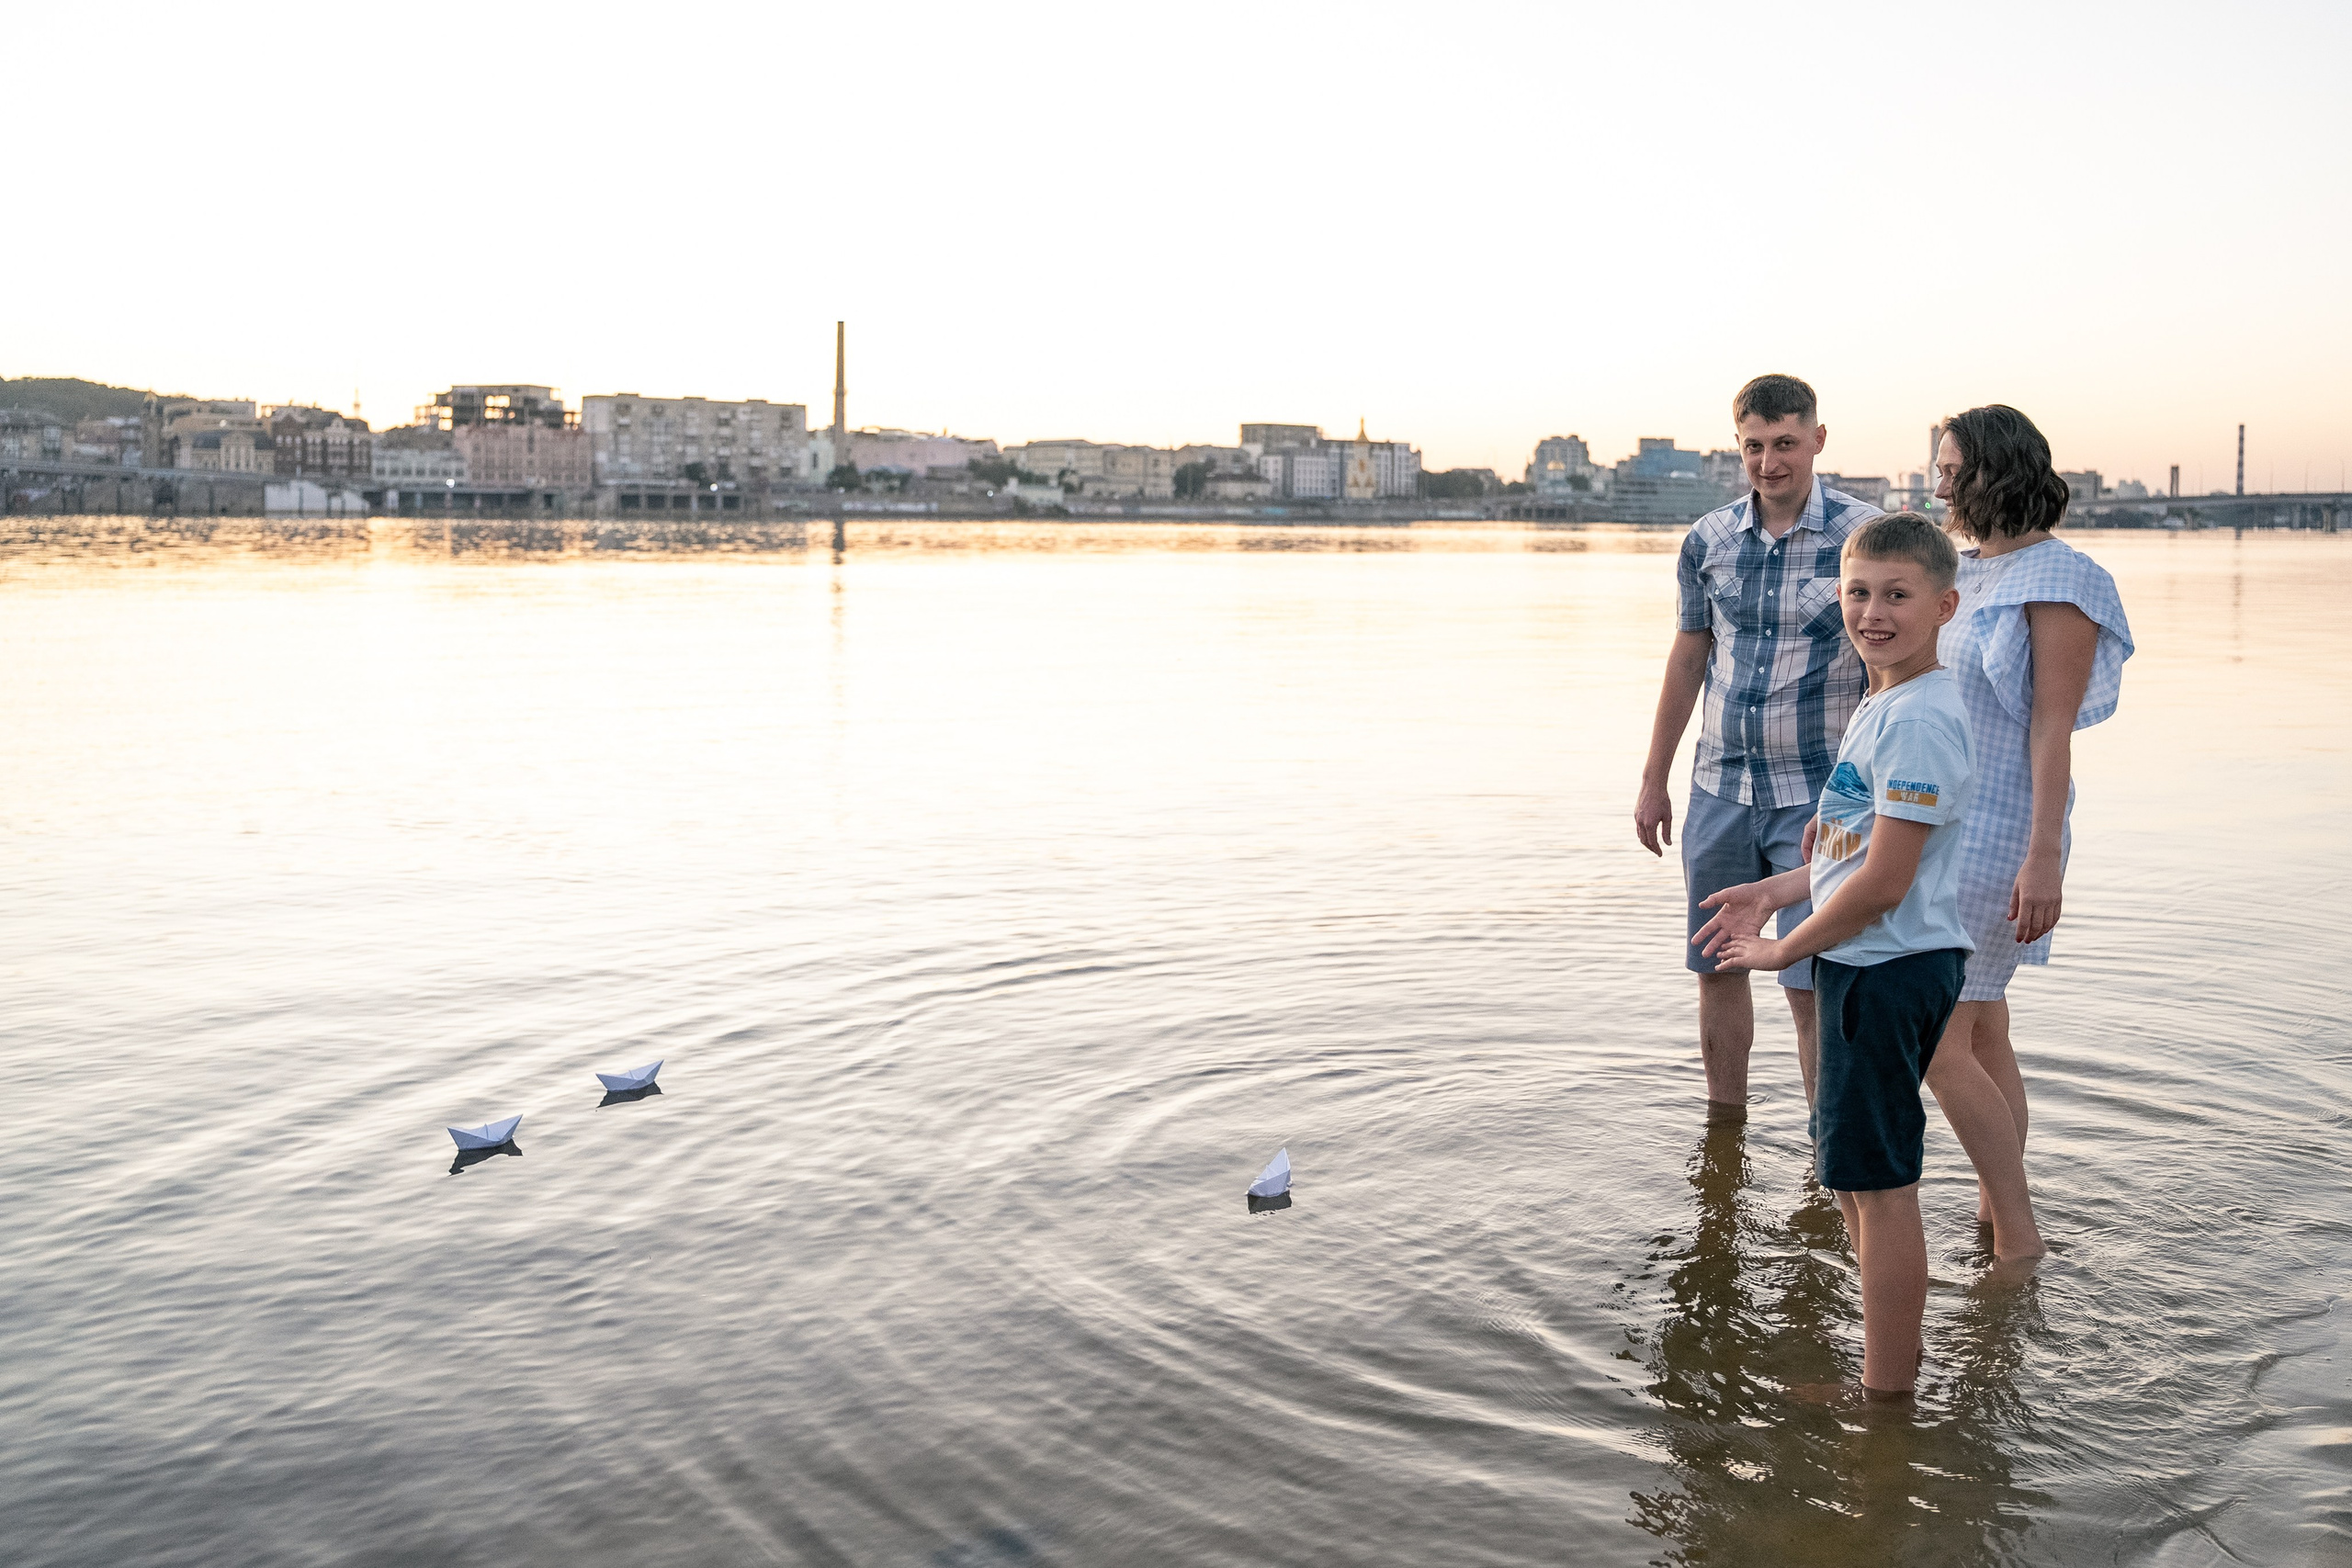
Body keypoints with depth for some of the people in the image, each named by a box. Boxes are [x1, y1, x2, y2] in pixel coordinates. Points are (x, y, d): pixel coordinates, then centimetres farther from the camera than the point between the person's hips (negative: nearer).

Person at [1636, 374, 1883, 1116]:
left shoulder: (1863, 534, -8)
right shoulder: (1707, 540, 4)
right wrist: (1653, 780, 15)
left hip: (1817, 796, -4)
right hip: (1719, 791, 4)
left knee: (1810, 986, -5)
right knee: (1717, 967, 12)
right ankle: (1723, 1122, 28)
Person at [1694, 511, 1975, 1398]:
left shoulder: (1918, 719, -21)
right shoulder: (1886, 706, 12)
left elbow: (1883, 881, -24)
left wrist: (1785, 950, -12)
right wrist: (1774, 892, 15)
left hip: (1890, 969, -11)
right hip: (1869, 967, 11)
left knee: (1877, 1180, -1)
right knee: (1850, 1170, 21)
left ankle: (1887, 1397, 11)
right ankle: (1894, 1359, 37)